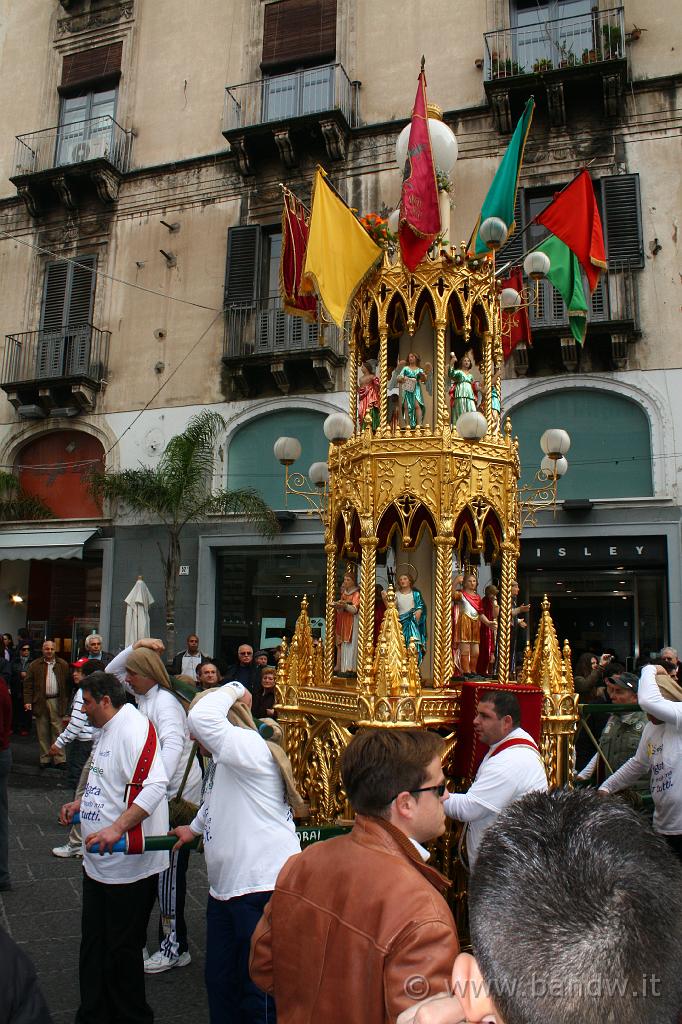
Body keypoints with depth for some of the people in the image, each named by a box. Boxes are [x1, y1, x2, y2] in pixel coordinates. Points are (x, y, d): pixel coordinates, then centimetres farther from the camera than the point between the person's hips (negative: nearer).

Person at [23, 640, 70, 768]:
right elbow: (28, 684, 3)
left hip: (57, 702, -1)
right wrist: (28, 701, -6)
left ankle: (60, 759, 4)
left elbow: (67, 684, 4)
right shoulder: (34, 665, 6)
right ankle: (45, 758, 16)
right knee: (43, 733, 6)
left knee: (58, 731, 0)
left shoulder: (63, 665, 6)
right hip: (40, 703, 1)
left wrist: (67, 702, -2)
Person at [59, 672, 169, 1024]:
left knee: (122, 949, 6)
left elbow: (155, 786, -32)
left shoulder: (135, 728, -21)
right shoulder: (109, 730, 13)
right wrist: (81, 803, 15)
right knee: (93, 944, 19)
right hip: (99, 860, 10)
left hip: (128, 863, -10)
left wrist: (117, 828, -36)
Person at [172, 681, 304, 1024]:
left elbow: (201, 717, -34)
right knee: (220, 984, 21)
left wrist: (233, 690, -18)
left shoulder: (251, 746, -18)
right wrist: (194, 828, 48)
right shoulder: (227, 762, 15)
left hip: (264, 888, -10)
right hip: (226, 889, 10)